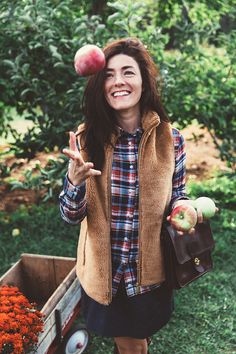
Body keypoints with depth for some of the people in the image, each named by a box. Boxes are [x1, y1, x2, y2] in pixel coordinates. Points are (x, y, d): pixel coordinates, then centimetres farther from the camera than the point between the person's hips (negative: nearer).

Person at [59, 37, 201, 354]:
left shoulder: (170, 139, -12)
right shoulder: (87, 139, -12)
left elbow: (177, 195, 3)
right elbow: (72, 216, -11)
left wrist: (184, 209, -20)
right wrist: (75, 180, -31)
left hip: (150, 272, 1)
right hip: (104, 272, -1)